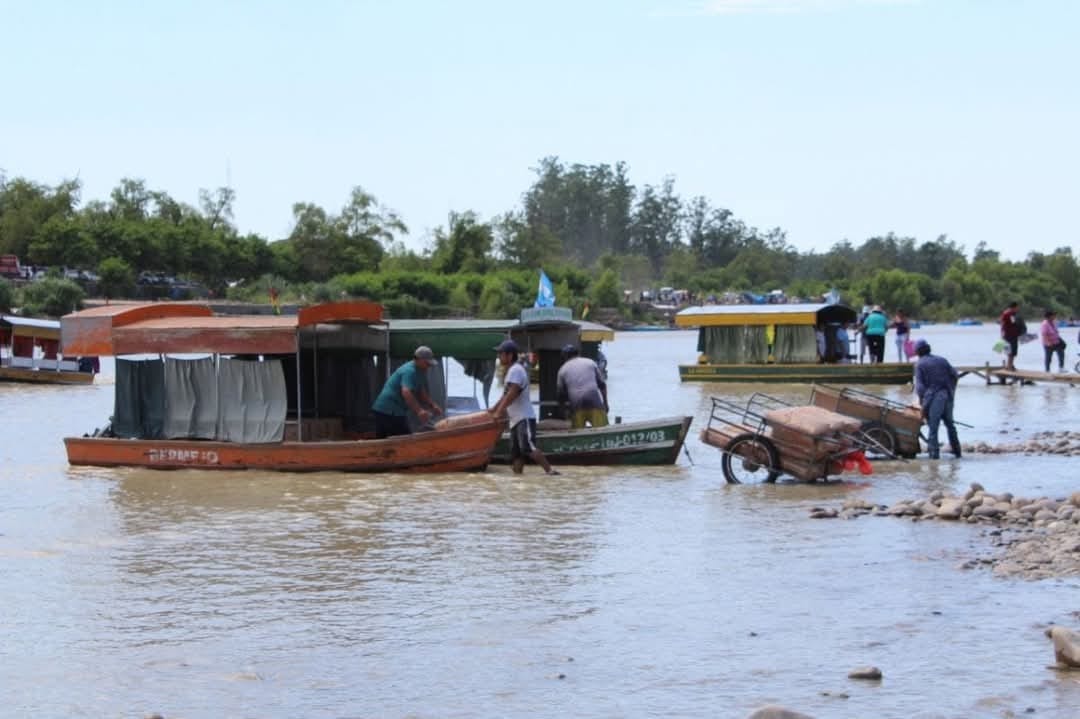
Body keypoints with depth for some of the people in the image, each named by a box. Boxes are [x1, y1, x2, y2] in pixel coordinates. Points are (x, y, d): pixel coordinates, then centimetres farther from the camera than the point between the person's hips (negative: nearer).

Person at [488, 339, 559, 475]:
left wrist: (499, 411, -19)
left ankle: (550, 470, -29)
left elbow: (512, 394, -21)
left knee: (528, 447, -24)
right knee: (516, 452, 5)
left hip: (524, 418, -11)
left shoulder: (515, 370, -12)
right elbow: (506, 395, 29)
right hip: (516, 419, 11)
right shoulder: (512, 370, 20)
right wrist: (494, 409, 29)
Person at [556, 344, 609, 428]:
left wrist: (565, 403, 35)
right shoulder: (590, 363, 16)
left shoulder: (563, 369, 15)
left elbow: (560, 394, 15)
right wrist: (605, 403, 18)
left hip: (576, 406, 0)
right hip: (595, 403, 0)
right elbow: (602, 384, 12)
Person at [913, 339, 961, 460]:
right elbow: (955, 375, 12)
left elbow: (919, 385, -8)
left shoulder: (919, 364, -1)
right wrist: (951, 390, 20)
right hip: (947, 395, 5)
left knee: (932, 426, -1)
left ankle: (934, 451, -7)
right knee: (950, 423, 16)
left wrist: (921, 398, 2)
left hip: (932, 396, -5)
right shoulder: (942, 360, 13)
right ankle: (956, 450, 20)